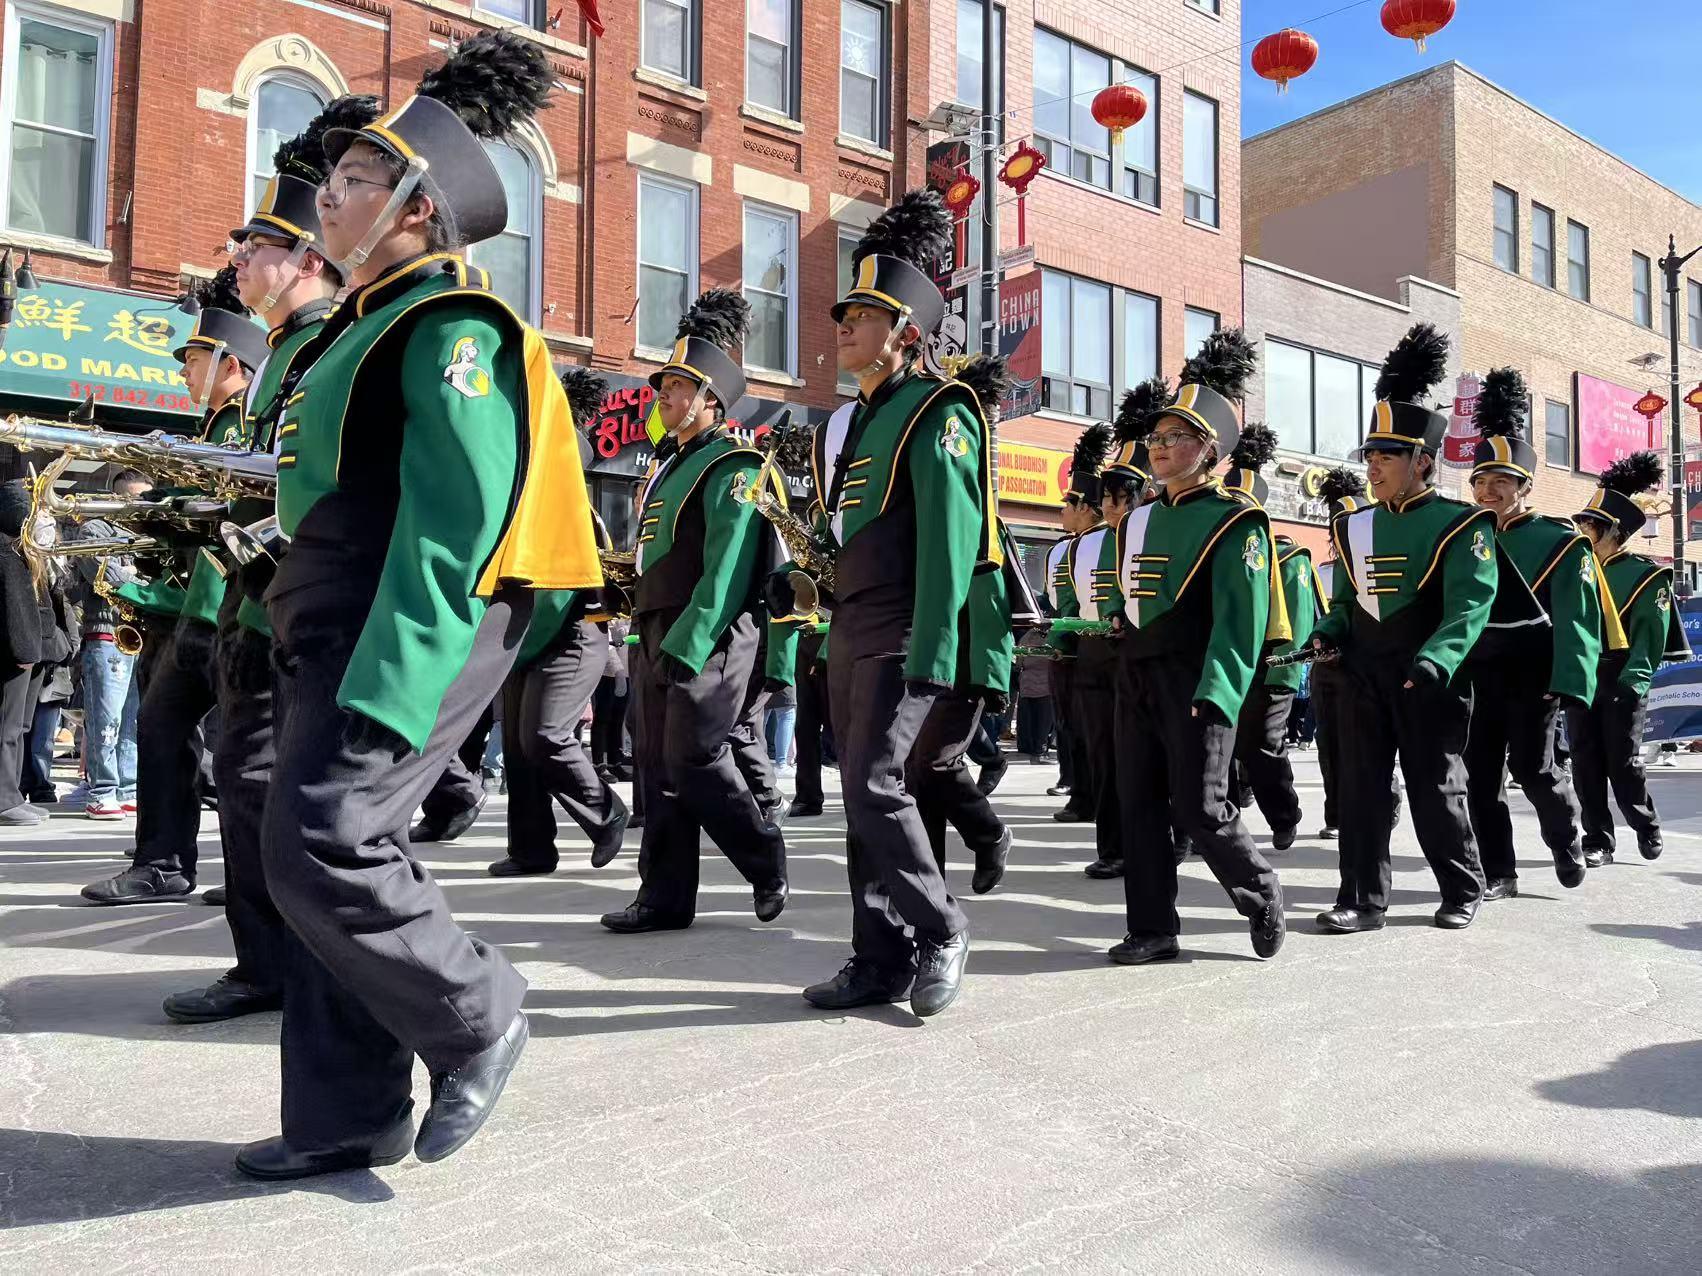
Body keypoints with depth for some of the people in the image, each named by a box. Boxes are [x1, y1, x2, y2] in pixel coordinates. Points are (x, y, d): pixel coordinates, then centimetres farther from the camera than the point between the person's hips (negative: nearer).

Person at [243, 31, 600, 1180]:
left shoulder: (452, 329, -11)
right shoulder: (370, 323, 20)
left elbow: (453, 523, -22)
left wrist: (385, 695, -27)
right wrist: (321, 669, 20)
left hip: (413, 628, -10)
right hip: (331, 629, 10)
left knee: (323, 845, -16)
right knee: (312, 859, 10)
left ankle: (477, 1016, 7)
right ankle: (350, 1115, 21)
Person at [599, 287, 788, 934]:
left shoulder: (732, 464, -8)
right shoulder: (668, 466, 21)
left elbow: (727, 569, -18)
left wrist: (686, 647, -23)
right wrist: (649, 640, 17)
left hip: (708, 637, -9)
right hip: (658, 634, 9)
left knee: (696, 757, -9)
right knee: (660, 766, 7)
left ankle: (768, 864, 12)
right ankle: (664, 896, 14)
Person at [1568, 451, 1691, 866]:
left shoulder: (1646, 576, -3)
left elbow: (1650, 636, -8)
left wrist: (1631, 684, -16)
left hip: (1621, 687, -4)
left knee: (1624, 764, 1)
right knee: (1586, 766, 2)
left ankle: (1648, 829, 24)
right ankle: (1598, 842, 10)